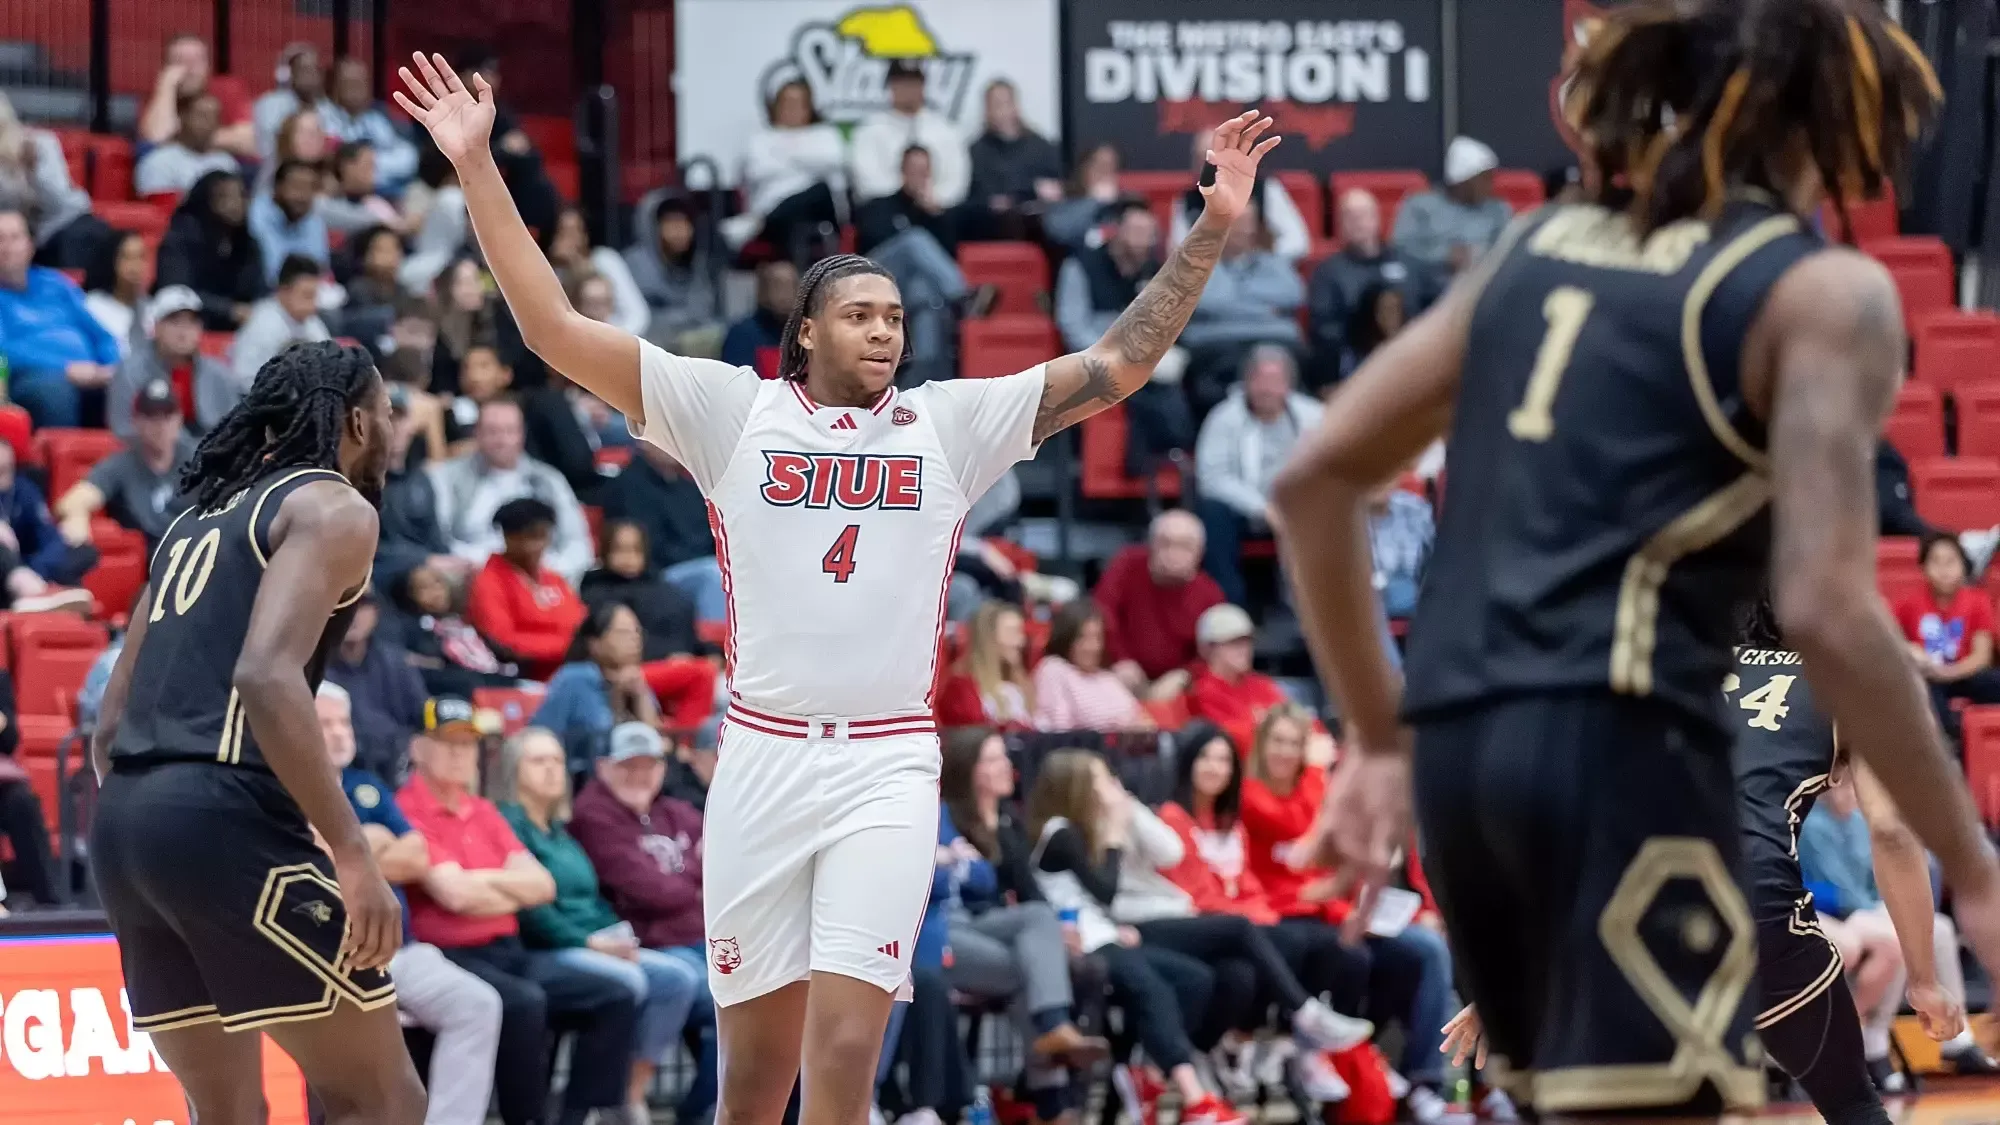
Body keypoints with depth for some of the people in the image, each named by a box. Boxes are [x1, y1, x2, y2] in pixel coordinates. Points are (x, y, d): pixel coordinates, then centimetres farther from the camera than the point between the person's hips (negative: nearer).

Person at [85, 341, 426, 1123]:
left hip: (122, 822, 8)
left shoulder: (200, 518, 26)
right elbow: (267, 676, -17)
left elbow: (111, 725, 24)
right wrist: (354, 855, -20)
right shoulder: (333, 508, 0)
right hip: (225, 815, -8)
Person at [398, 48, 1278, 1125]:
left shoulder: (950, 422, 9)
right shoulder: (736, 411, 5)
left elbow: (1115, 366, 8)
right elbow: (557, 331, 1)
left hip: (888, 770, 0)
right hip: (761, 759, 0)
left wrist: (1212, 226, 1)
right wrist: (477, 168, -5)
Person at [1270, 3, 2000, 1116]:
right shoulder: (1825, 292, 0)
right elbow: (1826, 611, -11)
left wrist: (1379, 739, 25)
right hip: (1621, 744, -7)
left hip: (1458, 748, 7)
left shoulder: (1540, 246, 20)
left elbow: (1317, 477, 18)